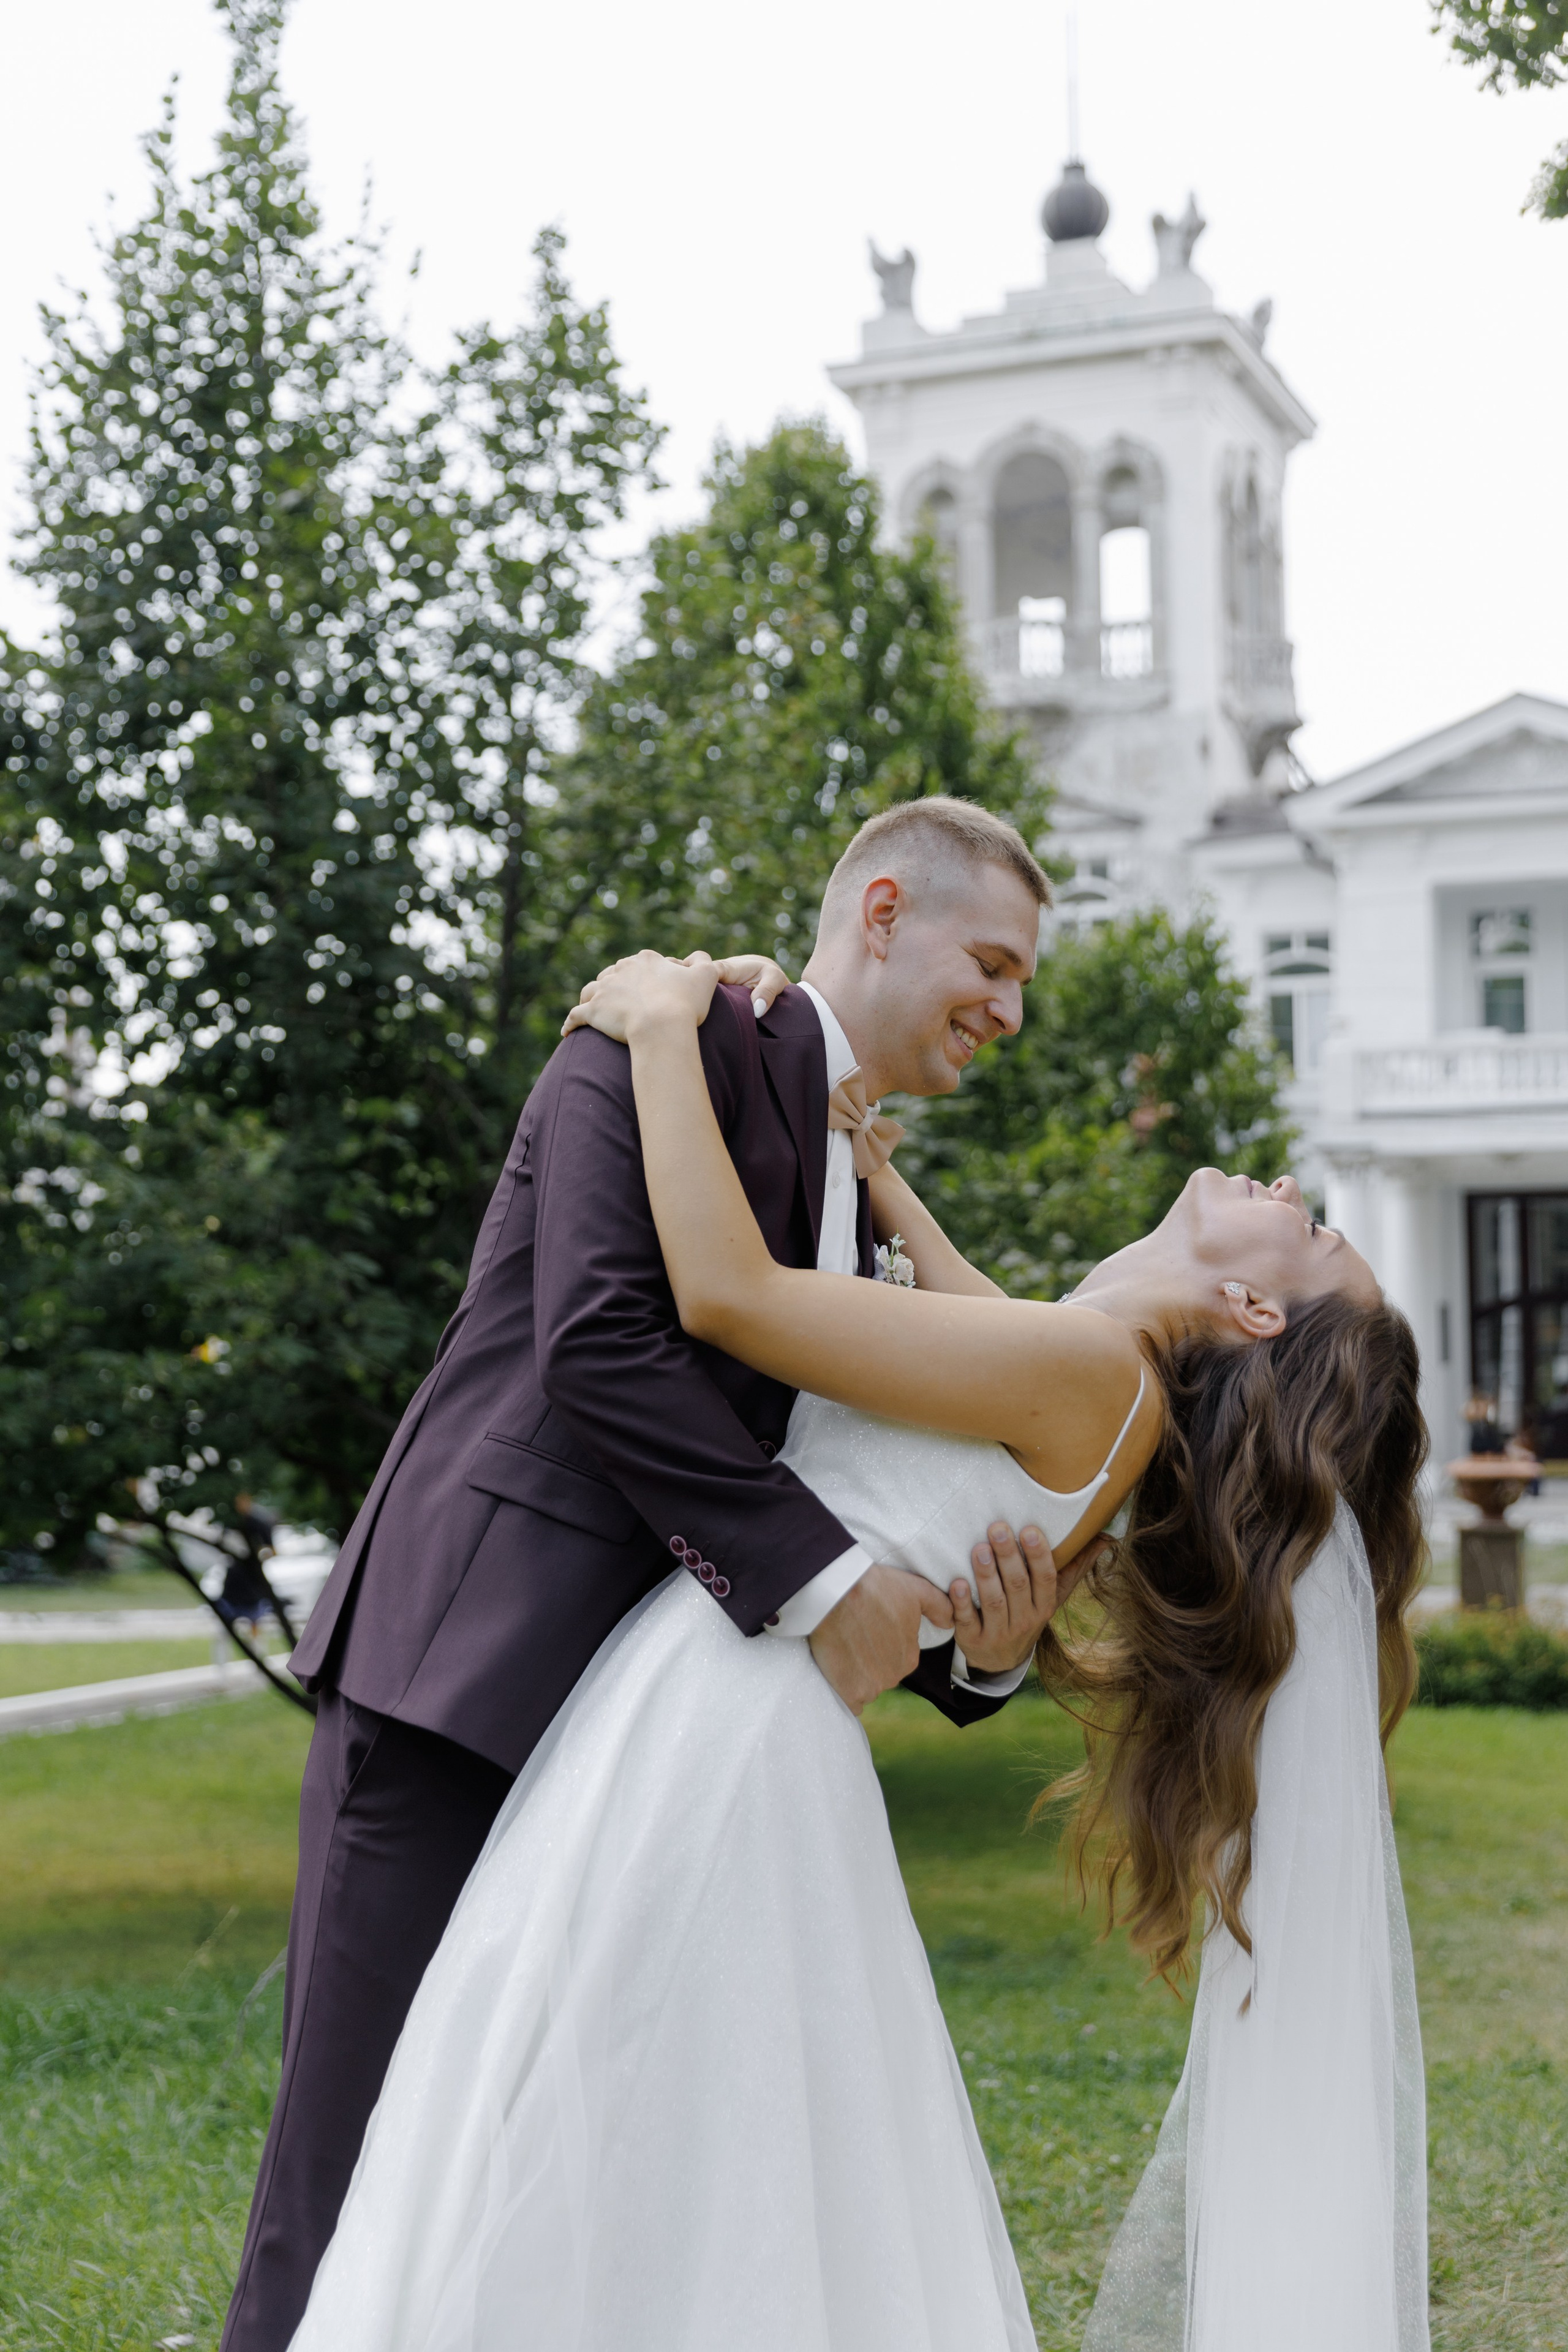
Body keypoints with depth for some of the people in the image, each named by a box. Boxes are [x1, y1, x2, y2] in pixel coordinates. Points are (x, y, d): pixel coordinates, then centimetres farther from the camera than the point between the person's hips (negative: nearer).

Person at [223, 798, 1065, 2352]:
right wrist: (816, 1572, -20)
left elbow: (826, 1491, 16)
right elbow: (602, 1337, -18)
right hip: (467, 1665, -8)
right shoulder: (683, 1037, -4)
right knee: (368, 2149, -4)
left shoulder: (852, 1190, 21)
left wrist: (973, 1650, -2)